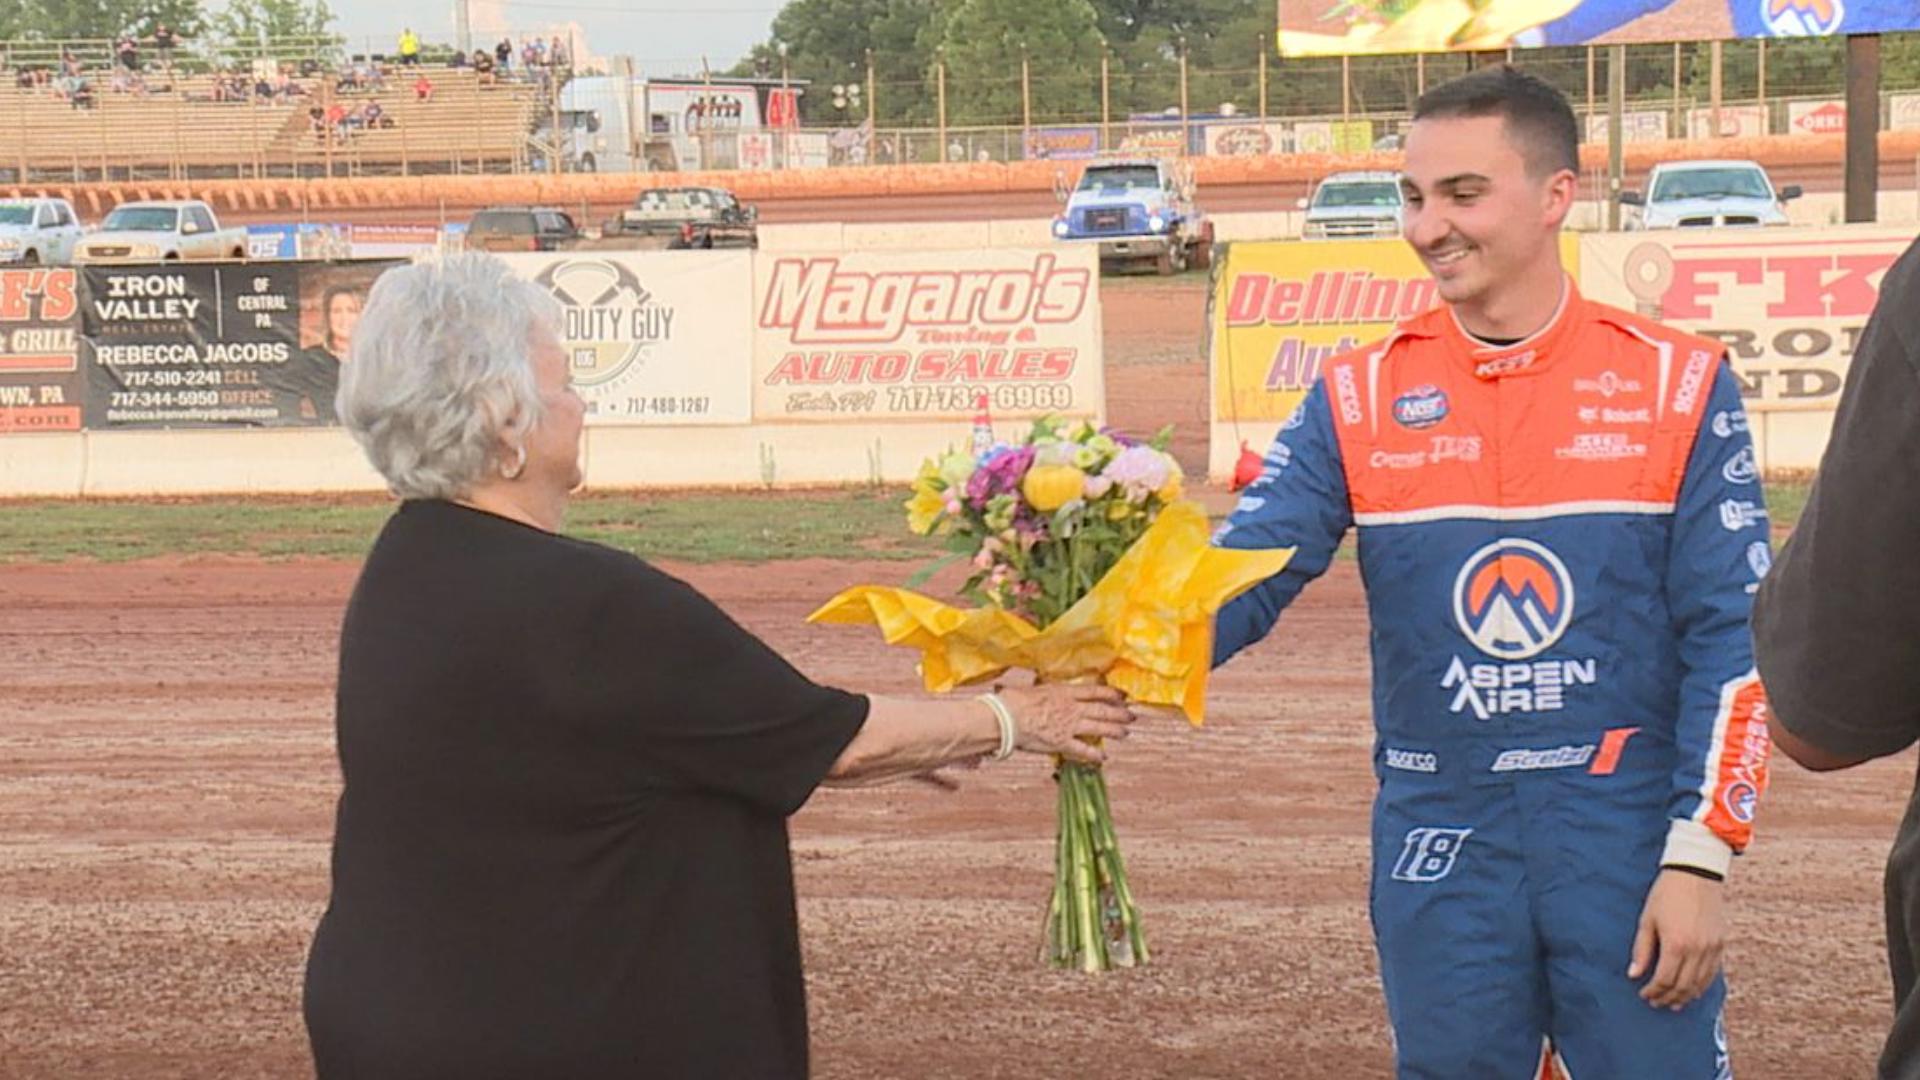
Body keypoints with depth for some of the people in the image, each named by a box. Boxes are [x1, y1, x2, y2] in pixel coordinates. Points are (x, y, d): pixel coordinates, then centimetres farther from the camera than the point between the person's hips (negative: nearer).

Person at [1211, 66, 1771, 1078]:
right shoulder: (1360, 398, 4)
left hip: (1626, 840, -2)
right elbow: (1241, 576, -6)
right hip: (1440, 849, 2)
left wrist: (1699, 859, -9)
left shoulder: (1676, 384, -1)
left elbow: (1731, 639, -3)